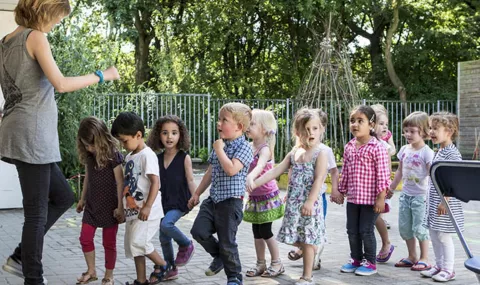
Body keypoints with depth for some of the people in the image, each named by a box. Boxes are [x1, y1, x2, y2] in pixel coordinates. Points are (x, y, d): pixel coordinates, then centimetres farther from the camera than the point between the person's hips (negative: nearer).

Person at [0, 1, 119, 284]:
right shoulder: (36, 37, -10)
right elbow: (61, 84, -18)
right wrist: (102, 75, -8)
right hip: (32, 135, -9)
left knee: (63, 197, 18)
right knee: (37, 211, -3)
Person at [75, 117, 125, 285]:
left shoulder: (113, 156, -17)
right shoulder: (88, 157, 2)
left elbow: (120, 183, -16)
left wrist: (120, 207, -16)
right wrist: (82, 199, 20)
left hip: (109, 206, -6)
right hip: (92, 205, 6)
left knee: (109, 242, 4)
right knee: (85, 238, 7)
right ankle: (91, 271, 24)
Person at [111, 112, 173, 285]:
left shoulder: (147, 155, -14)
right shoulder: (129, 157, 13)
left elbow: (155, 182, -20)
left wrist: (147, 207, -26)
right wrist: (121, 205, 20)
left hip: (146, 211, -9)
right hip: (132, 210, 9)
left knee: (138, 242, -14)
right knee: (133, 245, 10)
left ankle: (163, 266, 7)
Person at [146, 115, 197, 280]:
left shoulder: (184, 157, -8)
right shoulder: (158, 158, 5)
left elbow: (190, 181, -7)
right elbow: (156, 182, 11)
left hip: (180, 202, -6)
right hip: (164, 203, 6)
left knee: (166, 224, -28)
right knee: (164, 238, 8)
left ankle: (186, 245, -3)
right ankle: (170, 268, 24)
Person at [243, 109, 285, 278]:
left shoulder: (265, 149, -20)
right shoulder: (250, 147, 3)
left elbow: (260, 166, -41)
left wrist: (250, 177, -57)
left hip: (267, 196, -7)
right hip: (254, 196, 7)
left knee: (265, 232, -1)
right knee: (257, 231, 12)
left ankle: (277, 264, 14)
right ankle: (260, 264, 23)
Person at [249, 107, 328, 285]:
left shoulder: (320, 154, -7)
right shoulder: (294, 154, 11)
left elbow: (319, 180, -15)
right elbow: (275, 172, 11)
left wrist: (310, 201, -23)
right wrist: (254, 183, 4)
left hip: (310, 203, -6)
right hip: (293, 203, 6)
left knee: (307, 239, -2)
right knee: (298, 239, 9)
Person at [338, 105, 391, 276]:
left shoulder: (377, 147, -14)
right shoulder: (349, 147, 6)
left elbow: (382, 174, -15)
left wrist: (381, 197, -17)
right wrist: (341, 191, 14)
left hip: (370, 198, -6)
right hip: (352, 197, 7)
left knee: (366, 231, 1)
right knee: (352, 230, 13)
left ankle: (370, 262, 16)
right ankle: (356, 259, 28)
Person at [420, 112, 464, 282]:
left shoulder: (452, 153, -17)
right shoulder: (438, 152, 11)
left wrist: (444, 201, -24)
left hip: (445, 201, -9)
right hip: (434, 199, 9)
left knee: (443, 235, -2)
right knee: (433, 233, 14)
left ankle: (448, 269, 10)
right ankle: (439, 265, 26)